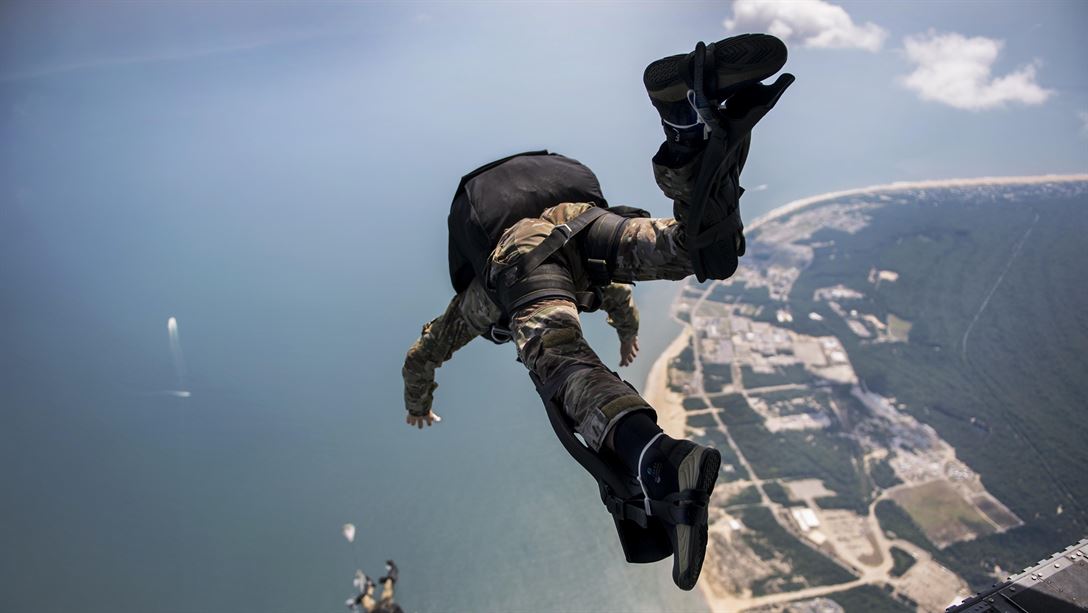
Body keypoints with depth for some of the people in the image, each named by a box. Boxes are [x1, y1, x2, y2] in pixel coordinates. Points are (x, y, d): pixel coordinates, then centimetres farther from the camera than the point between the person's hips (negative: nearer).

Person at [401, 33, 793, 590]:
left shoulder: (473, 302, 45)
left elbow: (421, 357, 55)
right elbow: (618, 290, 69)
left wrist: (418, 406, 74)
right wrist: (628, 331, 88)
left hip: (516, 249, -3)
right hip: (580, 216, 3)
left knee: (564, 365, -26)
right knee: (708, 254, -13)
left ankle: (659, 465, -56)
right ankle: (695, 118, -37)